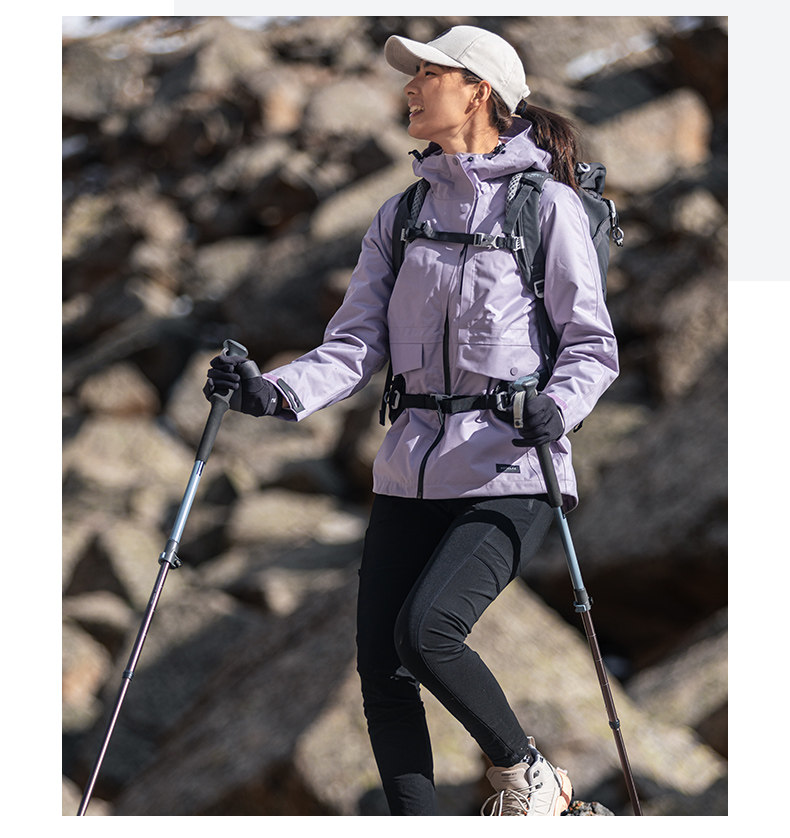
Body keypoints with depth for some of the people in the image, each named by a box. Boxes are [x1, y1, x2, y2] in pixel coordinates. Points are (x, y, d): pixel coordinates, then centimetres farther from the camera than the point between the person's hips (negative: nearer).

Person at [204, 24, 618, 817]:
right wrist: (276, 392, -10)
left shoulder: (547, 205, -1)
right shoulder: (400, 216, 15)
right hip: (410, 469, 6)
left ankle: (525, 773, 2)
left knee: (424, 631, -23)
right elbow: (356, 345, 8)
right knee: (380, 664, -4)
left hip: (509, 470, -6)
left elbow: (592, 348, -2)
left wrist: (555, 407, -23)